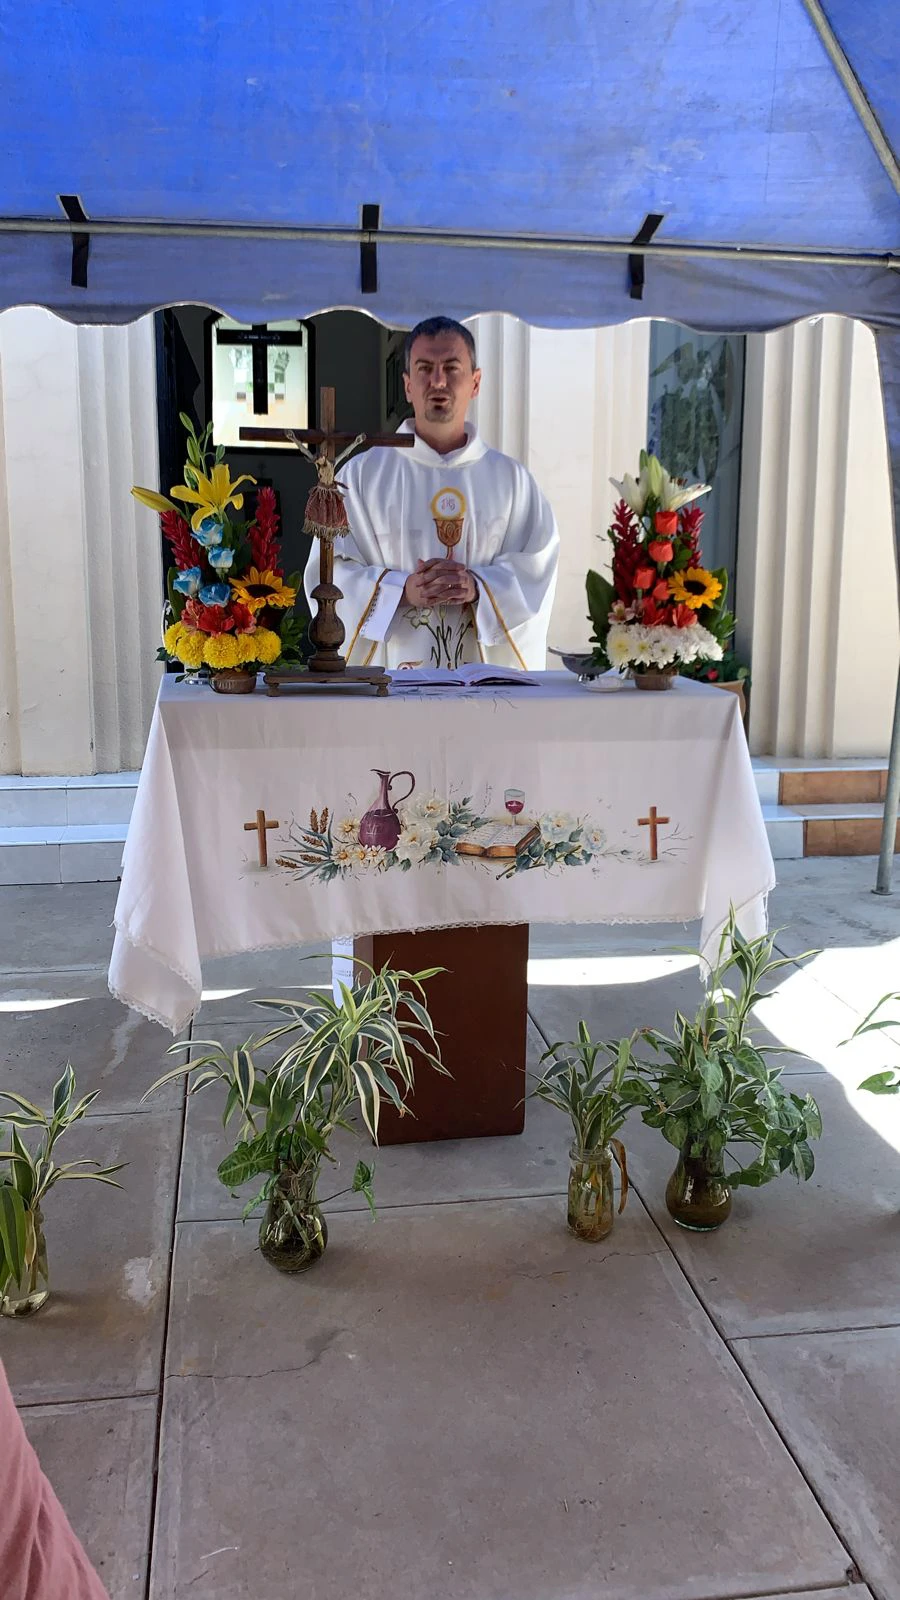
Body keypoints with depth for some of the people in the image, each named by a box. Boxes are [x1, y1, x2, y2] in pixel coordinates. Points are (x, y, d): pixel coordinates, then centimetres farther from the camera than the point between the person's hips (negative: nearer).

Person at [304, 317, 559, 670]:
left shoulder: (510, 478, 8)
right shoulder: (361, 474, 3)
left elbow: (538, 567, 2)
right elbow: (330, 571, -2)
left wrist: (478, 587, -16)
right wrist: (403, 591, -17)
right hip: (391, 666, -1)